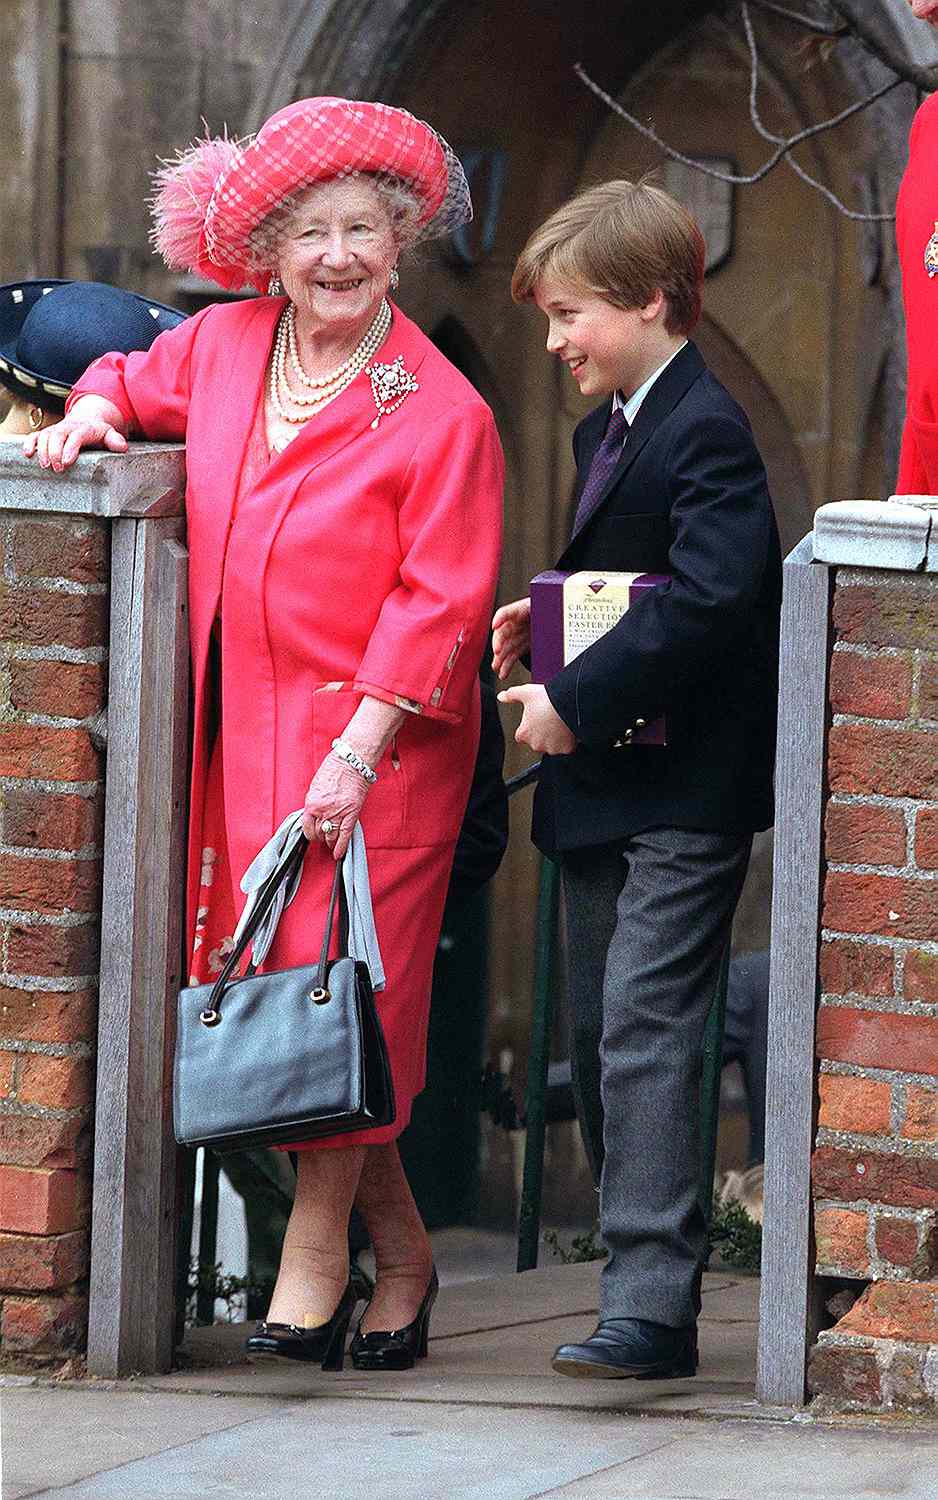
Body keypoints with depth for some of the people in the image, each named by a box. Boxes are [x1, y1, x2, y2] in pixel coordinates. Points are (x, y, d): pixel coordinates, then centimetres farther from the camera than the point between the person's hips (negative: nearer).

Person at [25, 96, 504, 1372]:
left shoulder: (440, 415, -10)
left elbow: (439, 599, -13)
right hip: (241, 729, 6)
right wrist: (95, 411, 6)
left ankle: (316, 1252, 2)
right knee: (260, 971, 4)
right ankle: (400, 1248, 16)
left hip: (373, 739, -6)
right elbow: (141, 382, 30)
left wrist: (357, 750, -18)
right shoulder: (223, 347, 8)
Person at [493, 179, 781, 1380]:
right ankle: (638, 1272, 20)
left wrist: (576, 705, -24)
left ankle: (652, 1302, -19)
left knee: (643, 1030, -16)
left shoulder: (707, 433, -14)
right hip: (602, 788, 10)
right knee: (597, 1035, 12)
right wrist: (543, 622, 7)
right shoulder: (605, 430, 17)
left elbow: (703, 601, -26)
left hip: (685, 795, -10)